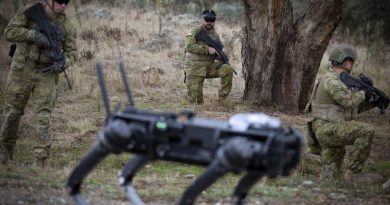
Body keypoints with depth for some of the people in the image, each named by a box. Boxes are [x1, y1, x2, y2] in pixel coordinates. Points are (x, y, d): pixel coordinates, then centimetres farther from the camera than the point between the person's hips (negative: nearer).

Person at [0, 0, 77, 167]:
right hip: (22, 71, 0)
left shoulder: (67, 26, -3)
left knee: (43, 116, -7)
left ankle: (40, 160, -4)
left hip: (46, 74, 0)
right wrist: (33, 35, -27)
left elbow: (71, 51, 2)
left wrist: (63, 62, -20)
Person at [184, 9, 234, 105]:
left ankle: (222, 96, -10)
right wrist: (207, 49, -24)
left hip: (210, 66, 4)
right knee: (194, 98, -10)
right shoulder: (195, 32, -4)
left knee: (228, 69, -21)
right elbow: (189, 46, -19)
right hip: (195, 67, -4)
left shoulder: (215, 35, 11)